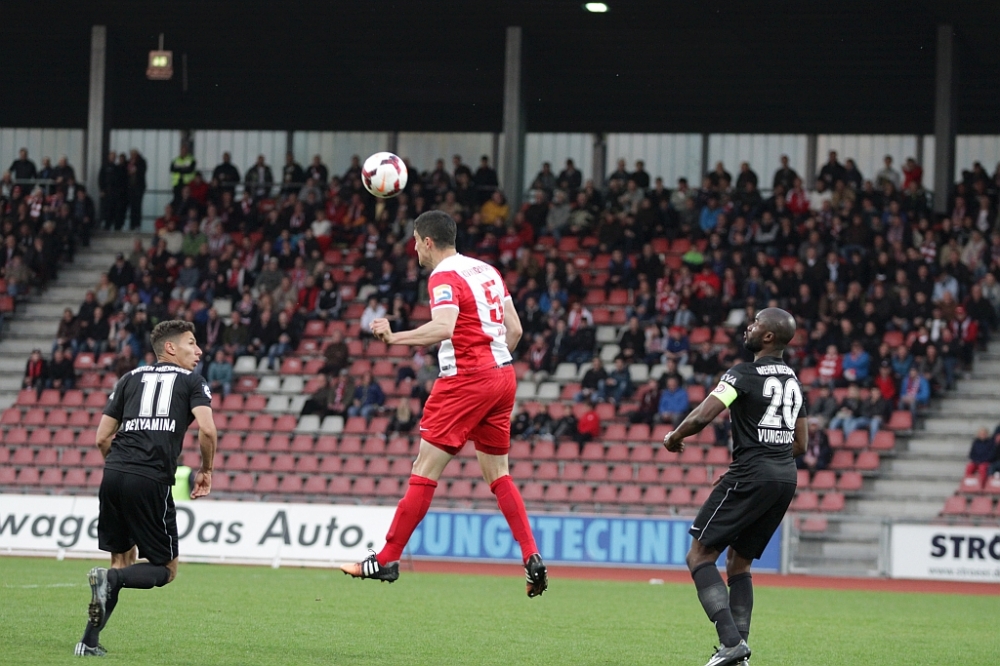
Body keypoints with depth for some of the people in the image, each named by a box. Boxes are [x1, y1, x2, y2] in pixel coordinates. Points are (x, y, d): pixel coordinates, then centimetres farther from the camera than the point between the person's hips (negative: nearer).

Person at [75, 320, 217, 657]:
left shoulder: (130, 379, 21)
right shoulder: (192, 382, 11)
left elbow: (102, 438, 16)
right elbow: (207, 430, -6)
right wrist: (206, 470, 10)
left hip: (113, 475, 5)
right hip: (152, 481, -5)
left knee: (122, 561, 20)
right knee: (166, 569, 8)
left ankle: (90, 641, 11)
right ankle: (111, 579, -20)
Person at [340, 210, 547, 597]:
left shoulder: (444, 277, -9)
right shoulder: (487, 271, 16)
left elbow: (443, 328, -26)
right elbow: (514, 329, 16)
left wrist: (394, 338, -24)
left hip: (466, 379, -8)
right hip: (502, 375, 8)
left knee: (425, 470, -5)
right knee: (498, 475, 14)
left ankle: (387, 560, -3)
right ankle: (532, 558, 2)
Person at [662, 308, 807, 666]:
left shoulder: (744, 375, -9)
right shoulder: (793, 380, 17)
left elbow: (701, 417, -18)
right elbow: (800, 443, 23)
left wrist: (674, 438, 3)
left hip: (752, 476, -8)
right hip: (786, 477, 8)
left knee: (700, 555, -4)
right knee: (738, 562, 18)